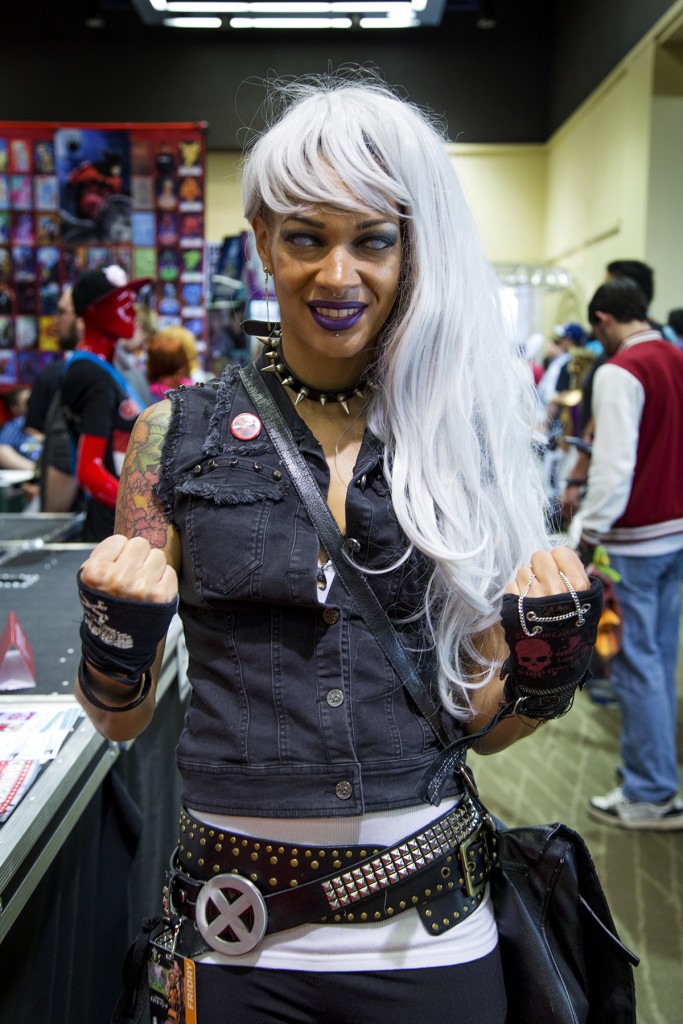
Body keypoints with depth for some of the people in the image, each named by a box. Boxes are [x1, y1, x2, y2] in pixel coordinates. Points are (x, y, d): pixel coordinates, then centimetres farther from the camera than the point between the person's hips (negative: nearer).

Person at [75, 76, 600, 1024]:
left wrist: (547, 671, -16)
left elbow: (482, 720, 3)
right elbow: (122, 718, 0)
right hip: (243, 932, 0)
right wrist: (116, 640, -19)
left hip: (432, 923, 1)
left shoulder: (463, 435, -2)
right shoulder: (180, 434, -5)